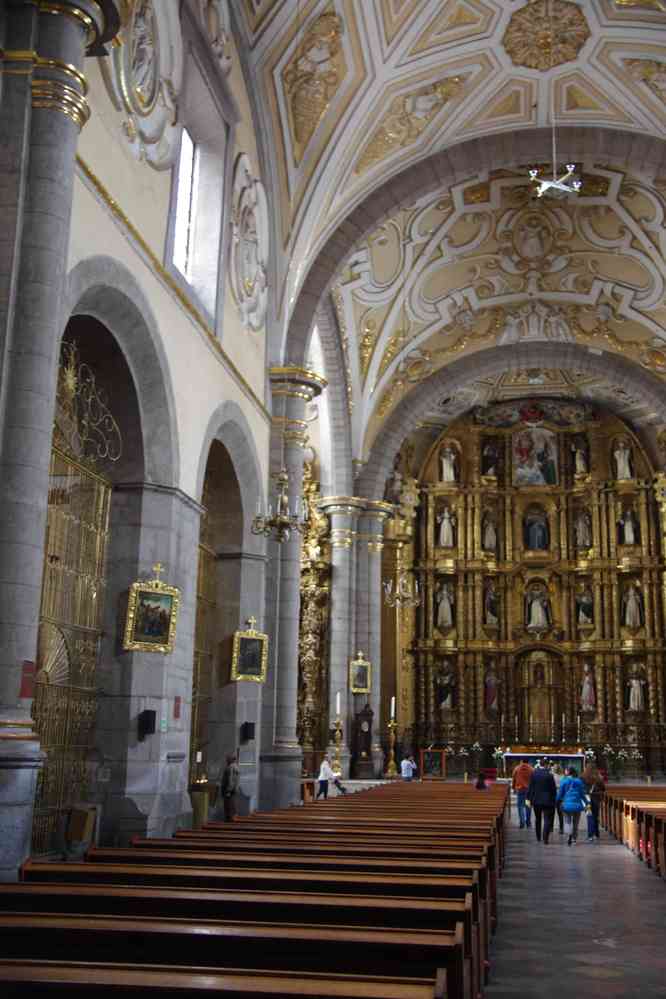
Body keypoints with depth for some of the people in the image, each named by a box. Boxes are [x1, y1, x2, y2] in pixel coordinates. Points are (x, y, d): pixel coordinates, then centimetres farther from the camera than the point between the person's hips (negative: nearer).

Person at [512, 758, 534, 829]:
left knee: (520, 806, 5)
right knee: (528, 806, 12)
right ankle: (528, 822, 16)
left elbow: (513, 779, 6)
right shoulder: (531, 769, -2)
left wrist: (514, 788, 16)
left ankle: (522, 823, -1)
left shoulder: (517, 769, 1)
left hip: (519, 789, 0)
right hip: (529, 789, 0)